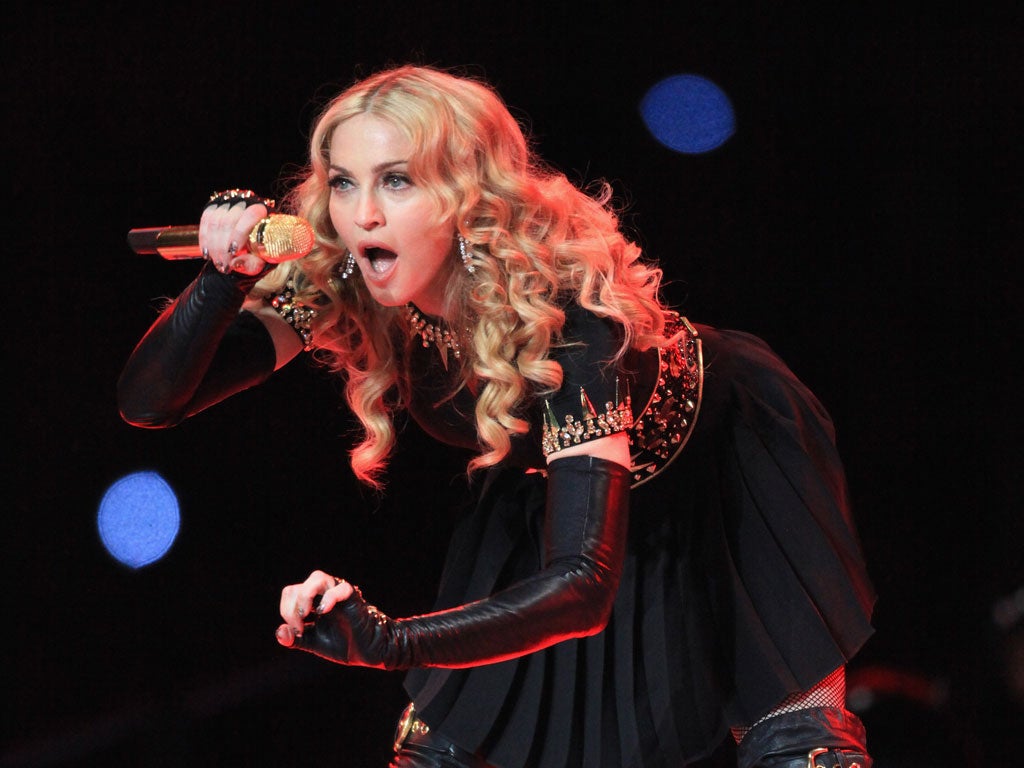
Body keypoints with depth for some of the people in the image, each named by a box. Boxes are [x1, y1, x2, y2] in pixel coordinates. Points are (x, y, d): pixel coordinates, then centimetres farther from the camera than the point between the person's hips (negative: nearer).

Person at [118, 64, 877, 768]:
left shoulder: (565, 314, -39)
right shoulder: (339, 290, -24)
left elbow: (583, 582, -46)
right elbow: (149, 399, -26)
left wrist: (383, 639, -58)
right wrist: (222, 279, -45)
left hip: (720, 468, -4)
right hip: (560, 477, 4)